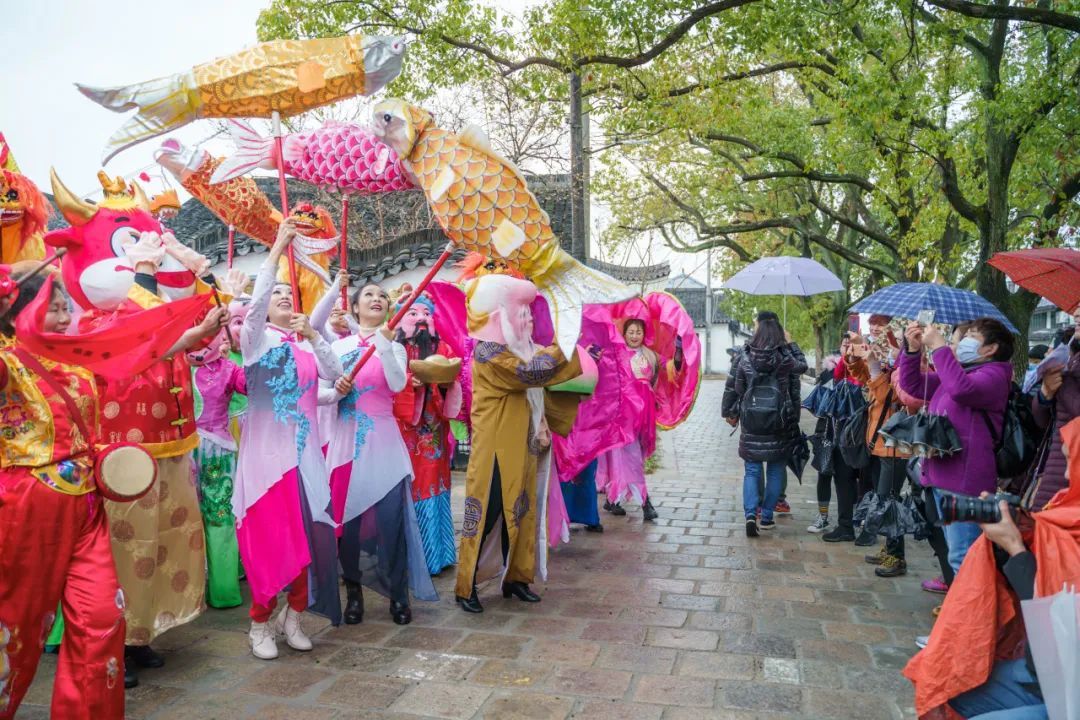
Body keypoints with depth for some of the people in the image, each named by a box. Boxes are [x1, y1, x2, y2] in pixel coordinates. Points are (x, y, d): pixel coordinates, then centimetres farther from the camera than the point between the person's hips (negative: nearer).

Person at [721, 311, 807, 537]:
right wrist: (791, 343, 18)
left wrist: (730, 412, 14)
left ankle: (750, 514, -7)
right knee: (775, 471, 13)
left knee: (752, 471, 9)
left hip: (751, 423, 1)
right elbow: (803, 366, 12)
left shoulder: (746, 357, -5)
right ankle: (767, 516, 17)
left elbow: (735, 387, 2)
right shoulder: (786, 357, -8)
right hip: (779, 424, -1)